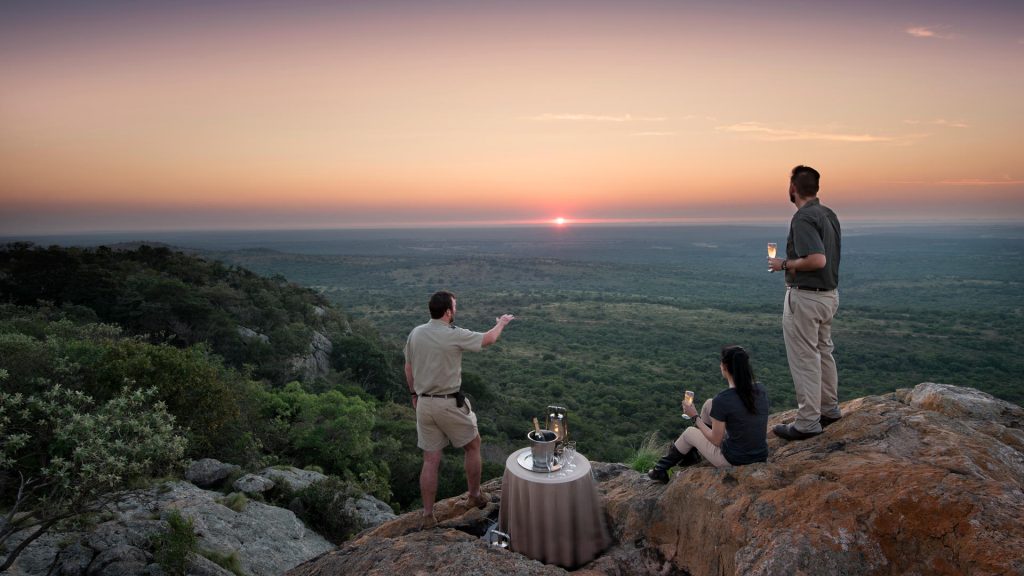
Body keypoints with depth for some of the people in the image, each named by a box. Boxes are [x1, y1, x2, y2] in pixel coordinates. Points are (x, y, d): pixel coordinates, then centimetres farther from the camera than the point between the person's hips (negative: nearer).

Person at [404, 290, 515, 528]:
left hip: (424, 404, 5)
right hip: (449, 404, -5)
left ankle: (428, 515, 18)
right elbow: (488, 339, -2)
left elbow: (408, 368, 10)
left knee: (430, 460, 12)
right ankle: (474, 495, 33)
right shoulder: (454, 335, -17)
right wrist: (501, 323, 17)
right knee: (473, 446, 19)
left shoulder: (415, 333, 0)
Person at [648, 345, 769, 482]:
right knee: (709, 404, 17)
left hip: (734, 461, -5)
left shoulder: (722, 400, -24)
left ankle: (661, 469, 46)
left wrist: (695, 417, 0)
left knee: (689, 432, 22)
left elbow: (716, 440, -13)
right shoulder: (761, 389, -5)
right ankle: (692, 452, 40)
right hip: (761, 456, 6)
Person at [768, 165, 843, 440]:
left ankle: (808, 422, 8)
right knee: (823, 352, 21)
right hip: (829, 293, 10)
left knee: (804, 359, -1)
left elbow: (817, 260, -30)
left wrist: (784, 264, -17)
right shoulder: (829, 214, 8)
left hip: (805, 297, -10)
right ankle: (829, 408, 34)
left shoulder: (803, 218, -21)